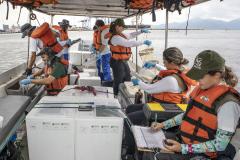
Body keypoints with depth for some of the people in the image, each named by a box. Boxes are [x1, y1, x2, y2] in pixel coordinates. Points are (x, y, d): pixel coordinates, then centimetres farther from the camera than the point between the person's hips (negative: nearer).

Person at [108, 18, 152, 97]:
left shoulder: (121, 35, 6)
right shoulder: (115, 37, -23)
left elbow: (130, 35, 24)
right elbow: (129, 43, -29)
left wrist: (141, 31, 11)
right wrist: (144, 42, -24)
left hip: (123, 61, 10)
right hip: (118, 63, -10)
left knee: (127, 81, 19)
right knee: (118, 82, 3)